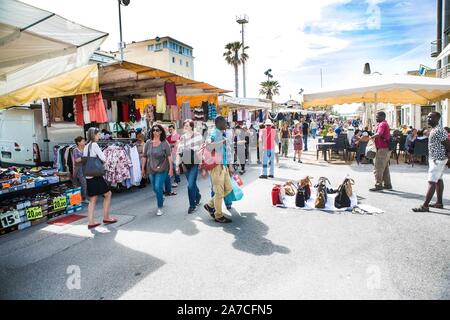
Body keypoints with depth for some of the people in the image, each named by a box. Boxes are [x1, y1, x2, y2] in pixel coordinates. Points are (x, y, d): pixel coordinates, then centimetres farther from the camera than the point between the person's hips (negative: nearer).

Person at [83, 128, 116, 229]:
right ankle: (106, 218, 13)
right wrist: (101, 160, 7)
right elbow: (103, 158, -14)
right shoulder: (94, 145, -10)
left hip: (88, 176, 8)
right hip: (96, 175, -8)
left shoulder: (86, 146, 14)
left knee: (93, 199, 11)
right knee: (108, 194, 7)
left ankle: (90, 222, 10)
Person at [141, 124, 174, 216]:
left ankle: (160, 208, 4)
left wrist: (171, 168, -12)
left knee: (158, 187, -11)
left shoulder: (164, 143, -7)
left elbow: (169, 156, -8)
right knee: (155, 188, 15)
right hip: (151, 169, 4)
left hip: (162, 169, -4)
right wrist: (143, 168, 7)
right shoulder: (148, 143, 0)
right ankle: (162, 198, 46)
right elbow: (144, 156, 5)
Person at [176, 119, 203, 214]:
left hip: (195, 163, -4)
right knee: (192, 183, 14)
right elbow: (179, 152, 9)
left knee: (191, 185, -9)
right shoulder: (182, 138, 8)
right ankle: (198, 196, 42)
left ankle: (192, 205, 7)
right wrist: (177, 165, 6)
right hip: (185, 164, 4)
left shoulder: (197, 135, -2)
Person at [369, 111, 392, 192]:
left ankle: (378, 185, -5)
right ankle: (387, 184, 21)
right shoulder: (385, 124, 20)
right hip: (386, 149, 10)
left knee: (378, 168, -7)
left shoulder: (382, 124, -13)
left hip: (383, 149, -10)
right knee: (385, 167, 15)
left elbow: (378, 134, -31)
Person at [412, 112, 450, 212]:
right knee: (438, 180, 16)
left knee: (432, 182, -11)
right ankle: (439, 203, 25)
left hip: (438, 160, -11)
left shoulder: (438, 131, -20)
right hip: (435, 159, 11)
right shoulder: (434, 130, 12)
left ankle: (425, 206, -11)